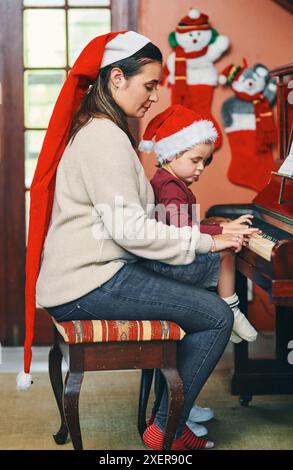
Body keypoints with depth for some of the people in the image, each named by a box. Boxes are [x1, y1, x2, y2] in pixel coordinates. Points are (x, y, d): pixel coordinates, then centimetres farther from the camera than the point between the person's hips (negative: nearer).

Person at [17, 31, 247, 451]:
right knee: (217, 317, -10)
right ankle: (165, 431, 1)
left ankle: (170, 418, 14)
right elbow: (128, 229, -21)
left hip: (84, 273, 11)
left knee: (197, 301, 17)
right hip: (89, 285, -11)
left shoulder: (92, 128, 17)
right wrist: (207, 241, -16)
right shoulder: (104, 136, -16)